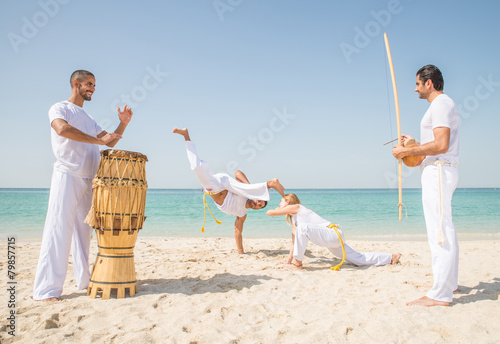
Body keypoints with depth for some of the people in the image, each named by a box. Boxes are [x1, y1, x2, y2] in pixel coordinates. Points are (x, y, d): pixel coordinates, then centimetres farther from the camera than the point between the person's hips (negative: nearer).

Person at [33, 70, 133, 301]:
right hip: (67, 175, -7)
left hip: (89, 180, 7)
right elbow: (63, 129, -20)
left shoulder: (88, 119, 25)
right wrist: (98, 140, -19)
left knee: (84, 230, 8)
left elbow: (110, 142, 26)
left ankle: (85, 280, 16)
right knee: (59, 230, -10)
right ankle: (46, 290, -7)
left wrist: (123, 124, 10)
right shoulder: (59, 108, 3)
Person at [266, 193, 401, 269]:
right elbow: (295, 239, 24)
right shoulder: (292, 218, 23)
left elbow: (270, 212, -6)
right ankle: (391, 257, 22)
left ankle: (298, 263, -21)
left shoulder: (295, 207, -4)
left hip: (332, 233, -10)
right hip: (334, 237, 10)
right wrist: (289, 257, 21)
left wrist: (275, 210, 18)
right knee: (359, 259, 13)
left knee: (303, 227, -29)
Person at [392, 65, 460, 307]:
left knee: (439, 230, -12)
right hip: (438, 171, 11)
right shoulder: (443, 105, 22)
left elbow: (441, 145, -23)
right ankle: (449, 282, 28)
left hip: (438, 170, -11)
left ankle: (440, 294, -9)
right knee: (444, 229, 16)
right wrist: (415, 144, 22)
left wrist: (407, 151, -17)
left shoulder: (441, 104, -11)